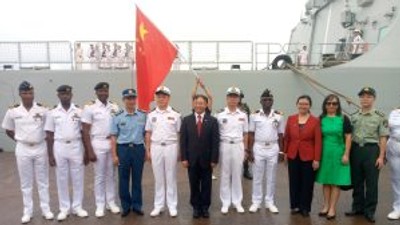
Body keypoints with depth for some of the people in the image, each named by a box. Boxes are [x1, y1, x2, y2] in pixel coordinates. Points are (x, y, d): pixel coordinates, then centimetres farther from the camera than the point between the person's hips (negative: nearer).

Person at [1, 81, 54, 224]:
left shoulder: (42, 109, -6)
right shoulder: (13, 111, -4)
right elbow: (8, 130, 10)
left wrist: (43, 138, -1)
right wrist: (19, 139, 3)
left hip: (40, 148, 0)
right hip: (23, 149, 1)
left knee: (43, 181, 10)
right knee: (26, 183, 10)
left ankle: (46, 209, 21)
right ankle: (27, 212, 22)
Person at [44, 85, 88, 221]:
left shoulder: (79, 112, 1)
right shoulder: (53, 113, 1)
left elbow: (83, 132, 5)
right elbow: (49, 135, 3)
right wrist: (50, 155, -1)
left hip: (76, 147, 0)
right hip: (59, 147, 0)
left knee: (77, 178, 7)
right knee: (62, 179, 8)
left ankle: (77, 207, 21)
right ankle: (64, 208, 20)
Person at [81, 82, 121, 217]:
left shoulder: (114, 107, 6)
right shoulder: (90, 108, -6)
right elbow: (85, 131, -7)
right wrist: (89, 151, -11)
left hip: (113, 143, 3)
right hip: (98, 144, -3)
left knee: (111, 175, 11)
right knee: (99, 176, 4)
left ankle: (111, 202, 23)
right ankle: (100, 205, 16)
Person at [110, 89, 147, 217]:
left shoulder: (143, 115, 2)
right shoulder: (117, 117, -1)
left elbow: (146, 134, 6)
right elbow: (113, 137, 1)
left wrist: (147, 151, 2)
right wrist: (114, 155, -3)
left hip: (138, 149, 1)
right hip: (123, 149, 0)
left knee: (137, 179, 9)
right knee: (123, 179, 7)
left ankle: (137, 205, 21)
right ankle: (126, 206, 21)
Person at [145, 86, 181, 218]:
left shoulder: (175, 115, 1)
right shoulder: (151, 115, 6)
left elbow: (179, 134, 2)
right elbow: (148, 134, 9)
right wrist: (148, 150, 5)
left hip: (171, 147, -2)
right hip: (156, 147, 2)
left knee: (171, 178, 6)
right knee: (158, 178, 9)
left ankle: (172, 206, 16)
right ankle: (158, 206, 19)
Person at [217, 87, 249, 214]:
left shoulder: (243, 115, 5)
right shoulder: (221, 115, -1)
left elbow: (245, 134, 11)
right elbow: (216, 134, 1)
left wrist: (245, 149, 8)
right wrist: (216, 149, -3)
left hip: (238, 146, 2)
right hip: (225, 146, -1)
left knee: (237, 174, 8)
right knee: (225, 175, 5)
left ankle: (237, 202, 19)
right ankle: (225, 202, 15)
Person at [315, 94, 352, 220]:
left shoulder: (343, 119, -2)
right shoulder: (321, 119, 4)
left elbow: (348, 137, -3)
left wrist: (346, 154, -8)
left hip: (338, 153, -2)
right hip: (324, 153, 2)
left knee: (336, 182, 3)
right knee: (325, 181, 10)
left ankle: (332, 208, 11)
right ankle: (326, 206, 21)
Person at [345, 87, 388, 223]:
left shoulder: (380, 117, -3)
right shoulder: (353, 116, 8)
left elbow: (383, 138, -4)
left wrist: (381, 157, -9)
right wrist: (347, 153, 5)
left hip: (371, 150, -3)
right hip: (356, 150, 4)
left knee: (371, 183, 4)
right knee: (357, 181, 12)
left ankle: (369, 211, 15)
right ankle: (357, 207, 25)